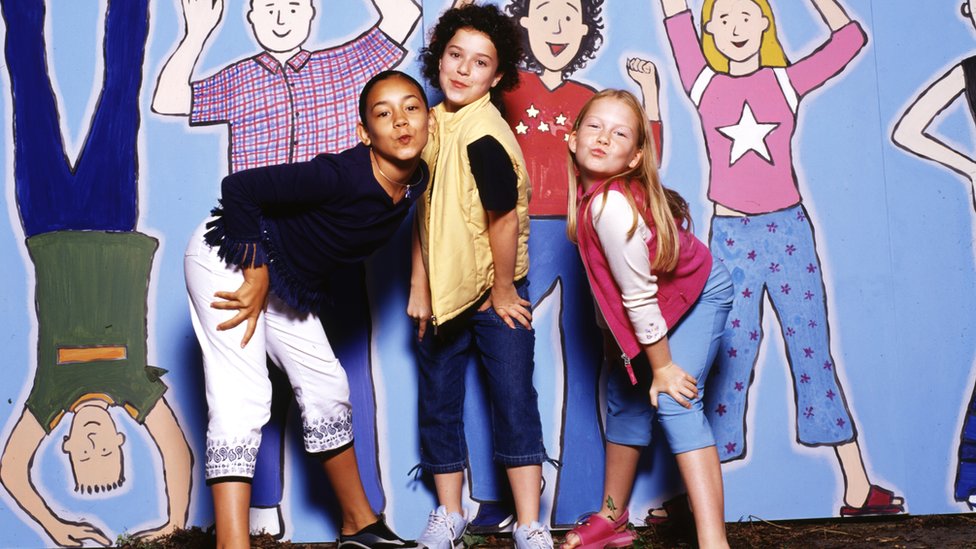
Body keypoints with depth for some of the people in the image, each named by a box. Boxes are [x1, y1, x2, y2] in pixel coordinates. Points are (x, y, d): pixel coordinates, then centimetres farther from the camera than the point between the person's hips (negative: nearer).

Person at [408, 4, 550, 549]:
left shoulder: (483, 133, -22)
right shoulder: (434, 123, 1)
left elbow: (504, 220, -20)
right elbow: (426, 211, 5)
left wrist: (502, 291, -11)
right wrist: (420, 288, 4)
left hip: (496, 291, -7)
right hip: (445, 289, 7)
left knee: (515, 401, -1)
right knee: (438, 403, 12)